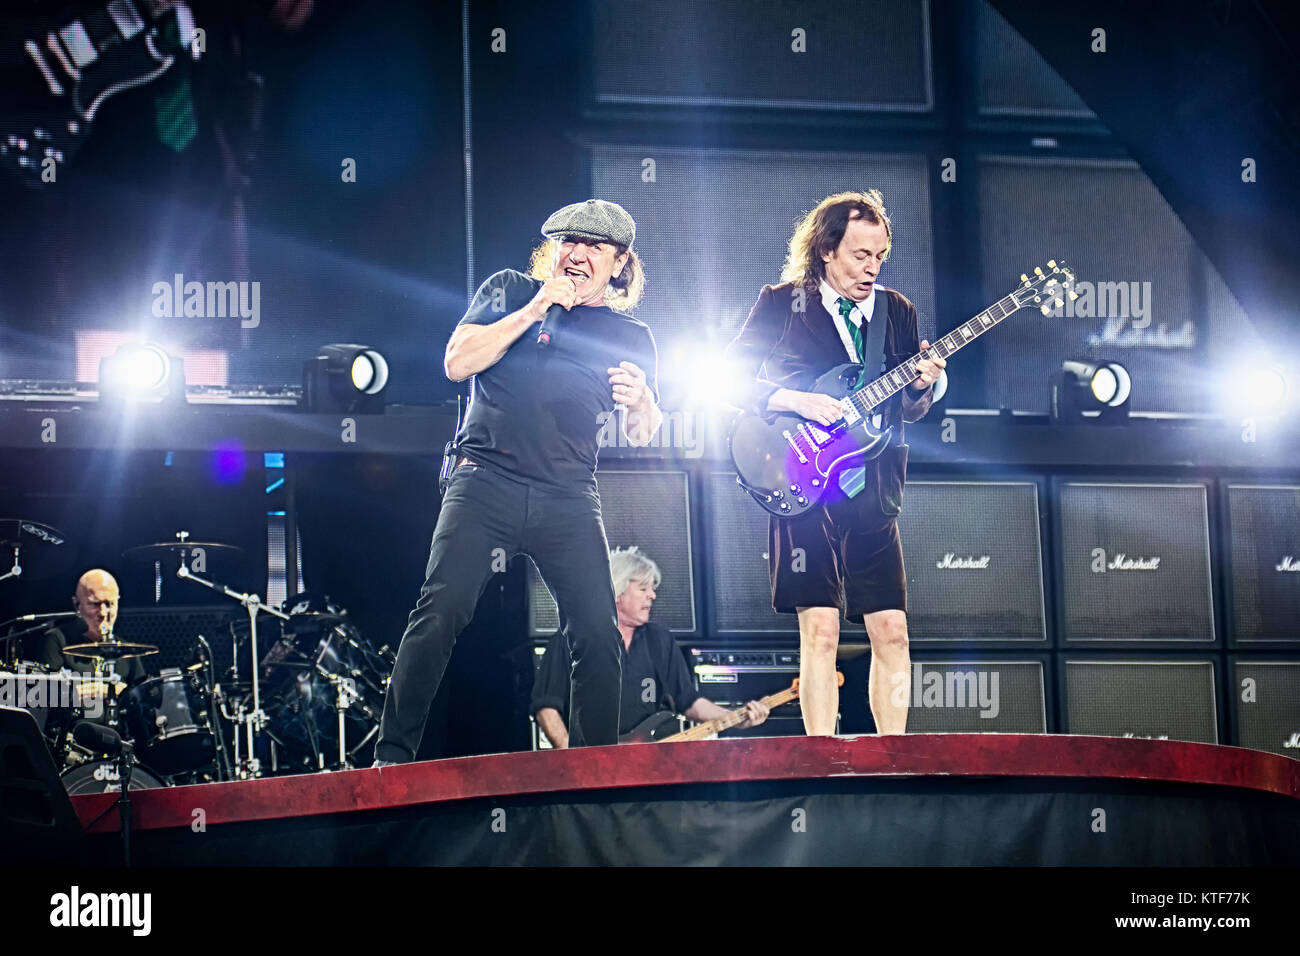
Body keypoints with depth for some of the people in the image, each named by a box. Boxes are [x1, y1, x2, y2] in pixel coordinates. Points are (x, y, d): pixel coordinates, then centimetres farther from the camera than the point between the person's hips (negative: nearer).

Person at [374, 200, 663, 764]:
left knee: (598, 634, -8)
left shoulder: (629, 337, 15)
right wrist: (533, 310, -7)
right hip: (487, 482, -2)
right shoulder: (510, 291, 12)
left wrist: (641, 400, -7)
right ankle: (392, 756, -15)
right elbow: (457, 362, -1)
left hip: (569, 500, 2)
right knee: (440, 613, -17)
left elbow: (641, 436, 17)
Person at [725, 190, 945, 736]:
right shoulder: (781, 303, 2)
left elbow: (909, 410, 15)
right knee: (820, 630, -9)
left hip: (874, 494, 4)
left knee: (892, 631, -1)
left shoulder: (897, 311, 13)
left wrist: (920, 385, -7)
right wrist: (794, 401, -13)